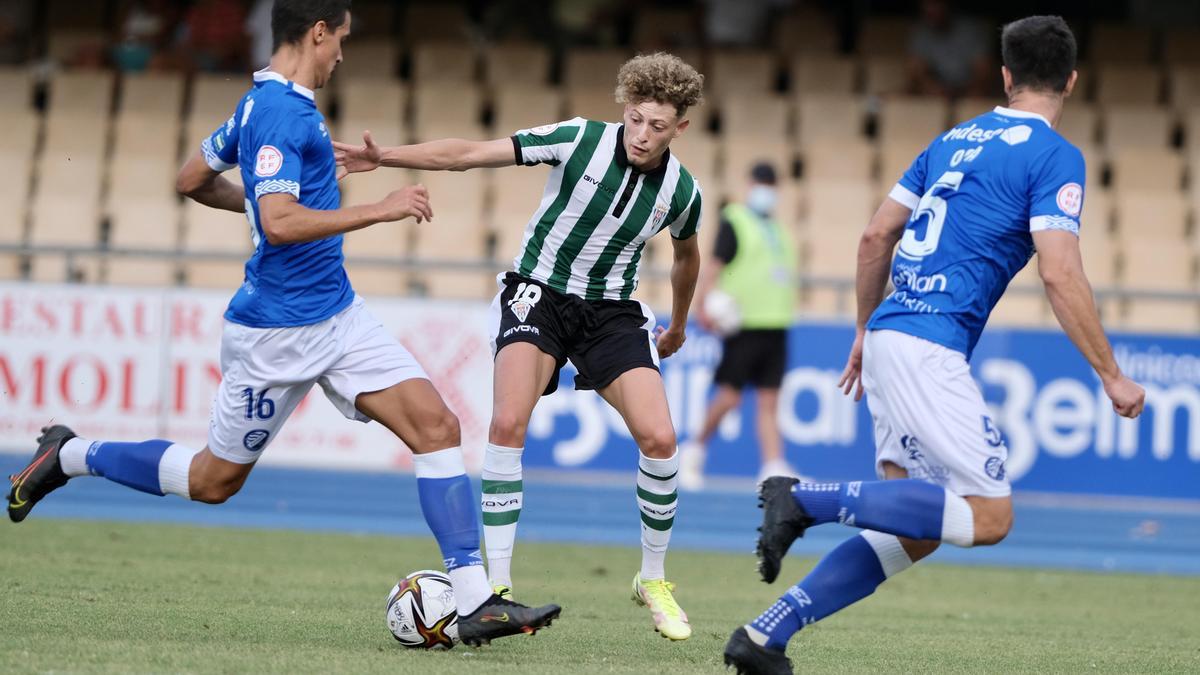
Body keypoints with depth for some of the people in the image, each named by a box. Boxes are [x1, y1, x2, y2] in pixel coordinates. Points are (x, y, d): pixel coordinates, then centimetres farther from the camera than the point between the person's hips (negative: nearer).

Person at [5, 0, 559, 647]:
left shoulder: (262, 103, 11)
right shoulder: (280, 110, -19)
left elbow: (192, 180, 21)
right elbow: (280, 224, -29)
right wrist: (381, 209, -24)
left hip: (338, 315, 9)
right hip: (278, 332, -9)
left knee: (435, 425, -7)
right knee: (214, 480, 7)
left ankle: (476, 602, -10)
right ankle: (70, 456, 29)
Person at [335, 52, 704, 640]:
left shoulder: (681, 190, -6)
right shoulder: (581, 139, -16)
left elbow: (686, 255, 18)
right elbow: (469, 154, -17)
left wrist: (678, 326, 31)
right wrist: (385, 157, -27)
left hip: (611, 310, 3)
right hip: (539, 293, -3)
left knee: (658, 438, -14)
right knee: (509, 422, -25)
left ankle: (653, 580, 9)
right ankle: (498, 585, -17)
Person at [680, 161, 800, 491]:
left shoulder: (776, 228, 19)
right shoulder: (734, 222, -2)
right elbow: (713, 266, -10)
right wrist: (705, 303, -22)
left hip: (775, 325, 6)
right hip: (743, 324, -6)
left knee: (769, 401, 1)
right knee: (729, 395, -7)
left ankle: (773, 467, -5)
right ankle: (695, 449, 12)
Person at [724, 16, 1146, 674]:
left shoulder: (953, 140, 19)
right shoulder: (1054, 156, -4)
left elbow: (875, 236, 20)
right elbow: (1060, 275, -14)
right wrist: (1111, 376, -8)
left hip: (889, 336, 8)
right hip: (930, 348, -8)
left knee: (911, 533, 9)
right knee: (989, 516, -8)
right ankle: (810, 498, -15)